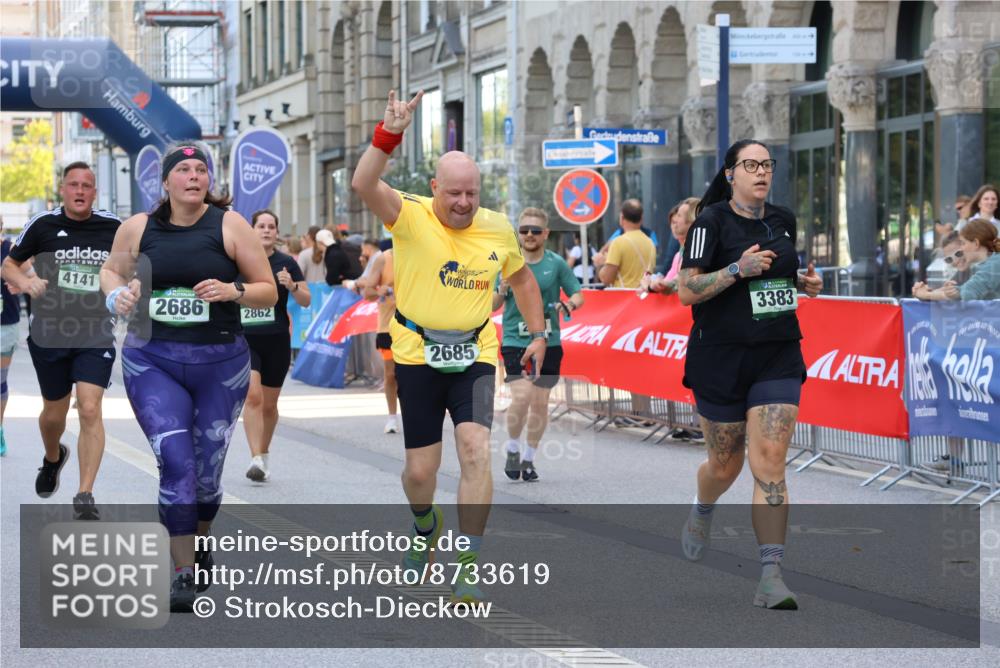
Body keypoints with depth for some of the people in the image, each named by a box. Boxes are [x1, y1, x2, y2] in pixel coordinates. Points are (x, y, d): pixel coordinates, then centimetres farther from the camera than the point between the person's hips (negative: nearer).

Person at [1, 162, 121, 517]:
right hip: (49, 332, 1)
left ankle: (85, 497, -12)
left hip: (96, 335, -1)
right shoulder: (42, 225, -3)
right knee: (54, 413, 13)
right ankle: (53, 458, 48)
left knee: (90, 410, -15)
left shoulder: (113, 228, -2)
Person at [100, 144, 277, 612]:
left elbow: (269, 292, 2)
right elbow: (111, 270, 21)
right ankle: (183, 573, -6)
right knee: (176, 463, -13)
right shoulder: (137, 229, 2)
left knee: (207, 470, 9)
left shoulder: (230, 226, -2)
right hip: (151, 362, 0)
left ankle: (199, 541, 39)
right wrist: (117, 294, -1)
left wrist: (233, 290, -18)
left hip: (221, 364, 0)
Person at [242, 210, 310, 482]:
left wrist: (292, 286, -17)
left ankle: (264, 453, 32)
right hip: (245, 339, -1)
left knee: (269, 404, 10)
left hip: (277, 341, 1)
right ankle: (256, 460, -22)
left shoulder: (286, 263, 1)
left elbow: (306, 301, 0)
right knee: (252, 396, -18)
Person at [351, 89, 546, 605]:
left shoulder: (498, 228, 3)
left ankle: (468, 567, -15)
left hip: (475, 355, 1)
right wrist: (389, 135, -39)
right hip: (417, 355, -1)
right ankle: (425, 529, 40)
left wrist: (537, 334, 17)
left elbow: (521, 277, 21)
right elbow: (364, 184, -27)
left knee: (475, 449, -19)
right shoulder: (410, 216, -8)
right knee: (420, 470, 3)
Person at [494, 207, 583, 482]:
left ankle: (529, 457, 22)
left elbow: (578, 295, 6)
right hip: (515, 341, -1)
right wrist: (502, 290, -15)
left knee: (540, 402, 6)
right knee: (521, 396, -17)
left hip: (548, 342, 1)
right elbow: (492, 306, 7)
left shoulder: (556, 264, 1)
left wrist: (569, 304, -17)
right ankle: (512, 449, 7)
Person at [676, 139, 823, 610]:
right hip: (721, 359, -3)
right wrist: (738, 269, -23)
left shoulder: (783, 220, 9)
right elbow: (686, 291, -13)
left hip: (778, 358, 3)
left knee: (770, 465, -10)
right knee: (725, 464, 11)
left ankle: (771, 577, -13)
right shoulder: (712, 221, -8)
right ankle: (701, 512, 47)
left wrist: (804, 283, 6)